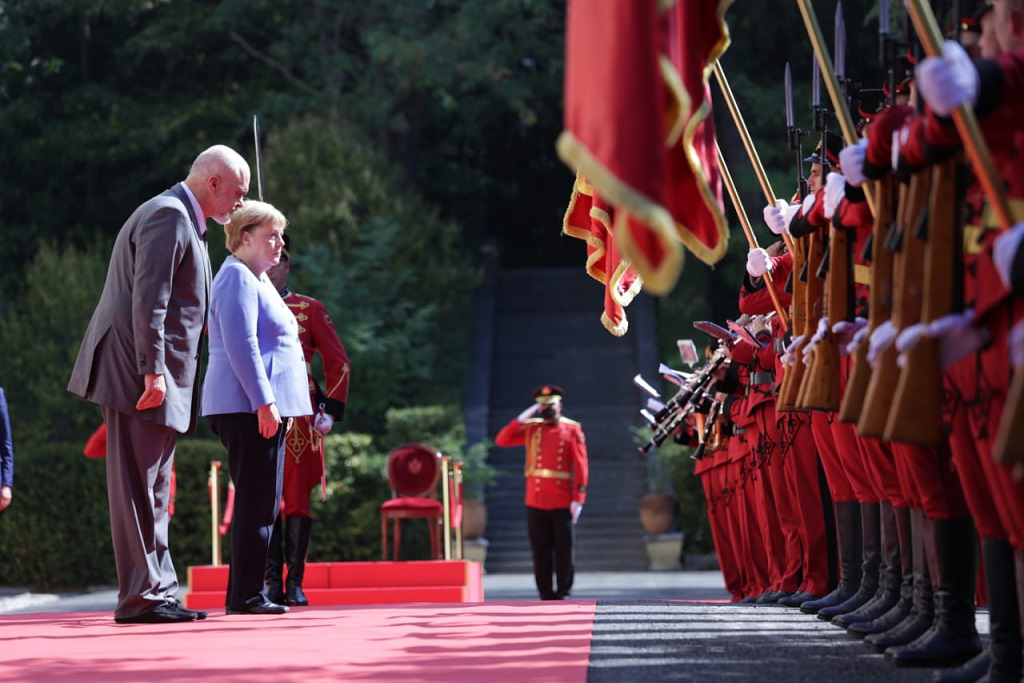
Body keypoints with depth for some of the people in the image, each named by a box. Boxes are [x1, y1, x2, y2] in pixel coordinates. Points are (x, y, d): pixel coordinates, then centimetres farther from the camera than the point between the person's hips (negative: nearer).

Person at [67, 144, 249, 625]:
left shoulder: (182, 220, 22)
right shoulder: (168, 216, -12)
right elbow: (148, 299, -20)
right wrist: (152, 371, -25)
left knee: (152, 491, 12)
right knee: (138, 486, -8)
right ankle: (140, 598, -6)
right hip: (138, 372, -11)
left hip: (156, 375, 11)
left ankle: (159, 591, 16)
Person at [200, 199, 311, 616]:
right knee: (257, 503, -11)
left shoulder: (256, 280, 23)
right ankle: (246, 596, -9)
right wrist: (264, 402, -23)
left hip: (263, 408, 11)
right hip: (249, 408, -11)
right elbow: (241, 346, -19)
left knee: (260, 504, 11)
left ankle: (242, 595, 14)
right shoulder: (238, 278, -10)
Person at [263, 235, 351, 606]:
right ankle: (272, 580, 4)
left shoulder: (310, 309, 7)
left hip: (299, 417, -1)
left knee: (298, 498, 0)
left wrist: (330, 410, -4)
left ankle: (295, 582, 5)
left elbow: (337, 362, 6)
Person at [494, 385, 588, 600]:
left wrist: (578, 498, -8)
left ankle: (563, 593, 9)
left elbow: (580, 466, -1)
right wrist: (521, 418, -7)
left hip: (562, 502, -2)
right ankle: (546, 595, 9)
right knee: (540, 551, 3)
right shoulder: (531, 429, 10)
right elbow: (502, 440, 2)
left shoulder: (572, 430, 3)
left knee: (564, 550, 0)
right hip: (535, 501, 2)